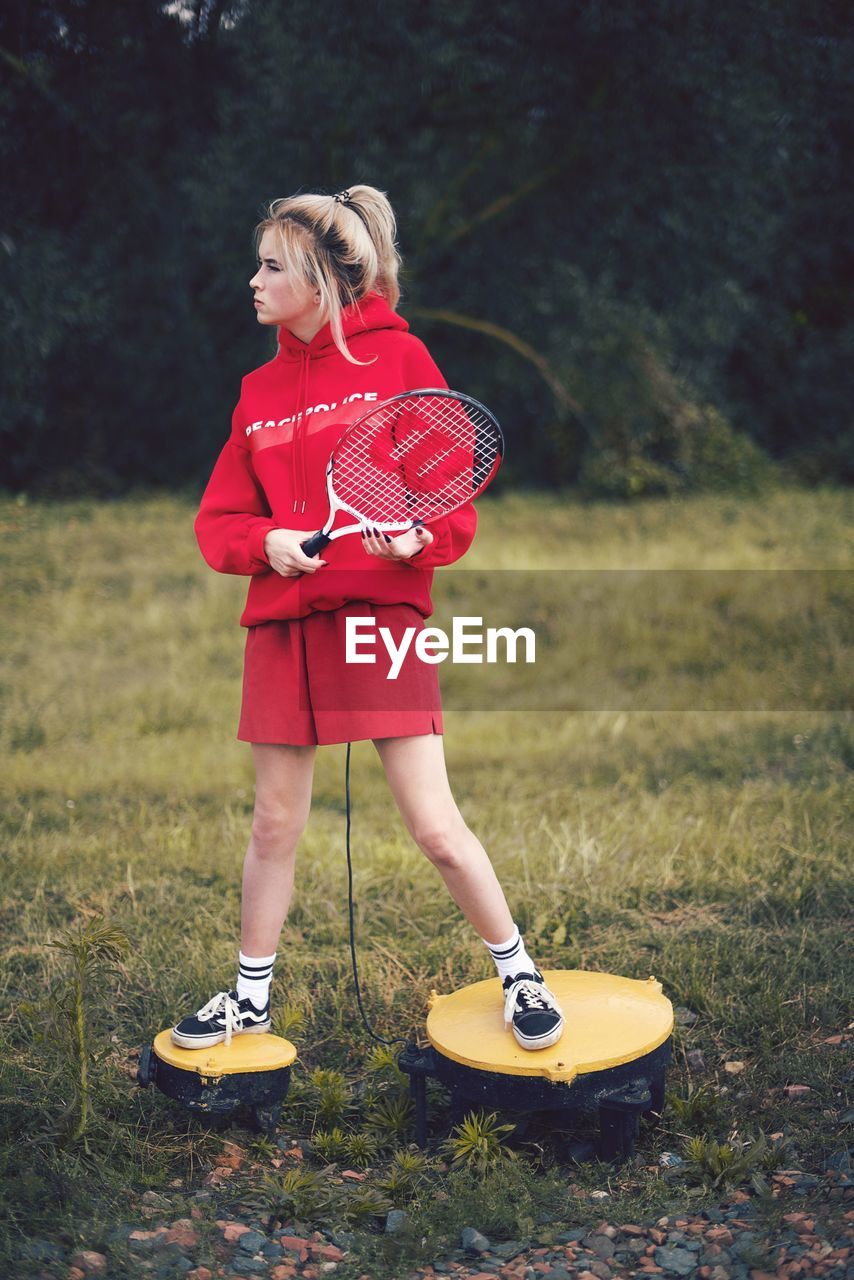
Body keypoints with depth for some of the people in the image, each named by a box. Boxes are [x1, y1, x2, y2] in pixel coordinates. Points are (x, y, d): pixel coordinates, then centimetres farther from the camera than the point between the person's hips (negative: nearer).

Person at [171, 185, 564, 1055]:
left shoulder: (398, 356, -2)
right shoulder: (260, 389, 11)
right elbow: (219, 518, 12)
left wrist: (419, 537, -22)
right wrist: (266, 543, -9)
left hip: (383, 615, -4)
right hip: (282, 623, 5)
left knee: (435, 828, -5)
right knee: (274, 824, 12)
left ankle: (517, 973, 16)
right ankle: (251, 995, 29)